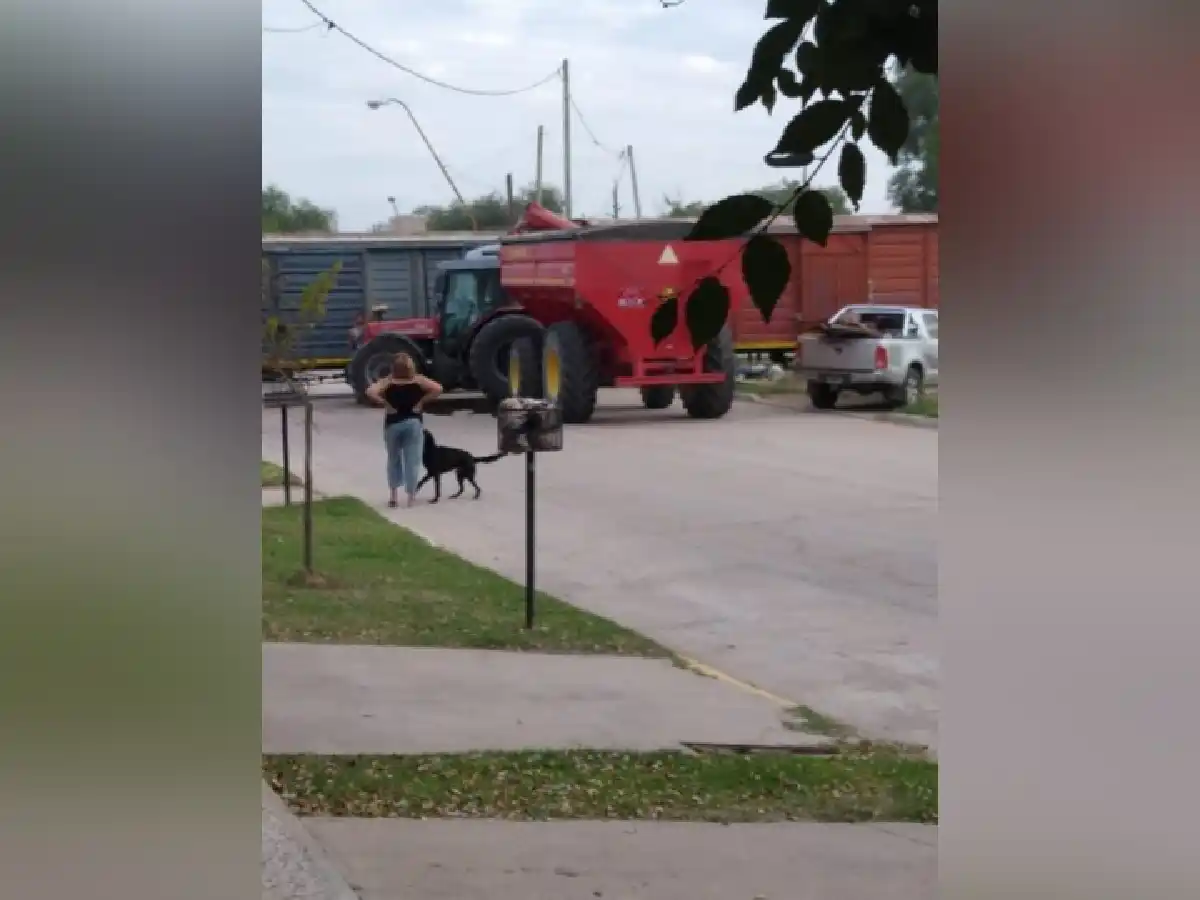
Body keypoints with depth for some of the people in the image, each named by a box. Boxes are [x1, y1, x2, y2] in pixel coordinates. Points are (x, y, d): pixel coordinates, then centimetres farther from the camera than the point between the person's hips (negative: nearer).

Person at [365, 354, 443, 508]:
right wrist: (422, 401, -7)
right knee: (412, 460, 4)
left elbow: (370, 392, -20)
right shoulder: (418, 381, -4)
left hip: (393, 424, 0)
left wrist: (385, 404, -10)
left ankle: (393, 494, 15)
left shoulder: (387, 382, -5)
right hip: (414, 423, 0)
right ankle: (410, 497, 4)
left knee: (393, 459, 16)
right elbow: (438, 388, -14)